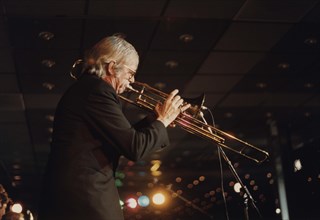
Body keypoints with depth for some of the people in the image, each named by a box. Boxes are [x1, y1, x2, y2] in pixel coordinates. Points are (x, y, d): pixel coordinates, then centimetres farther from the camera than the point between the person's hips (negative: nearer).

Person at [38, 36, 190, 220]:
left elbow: (123, 137, 22)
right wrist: (162, 121, -2)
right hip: (86, 197, -10)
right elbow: (135, 148, -17)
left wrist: (153, 119, 18)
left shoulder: (85, 87, 17)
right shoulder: (97, 90, -13)